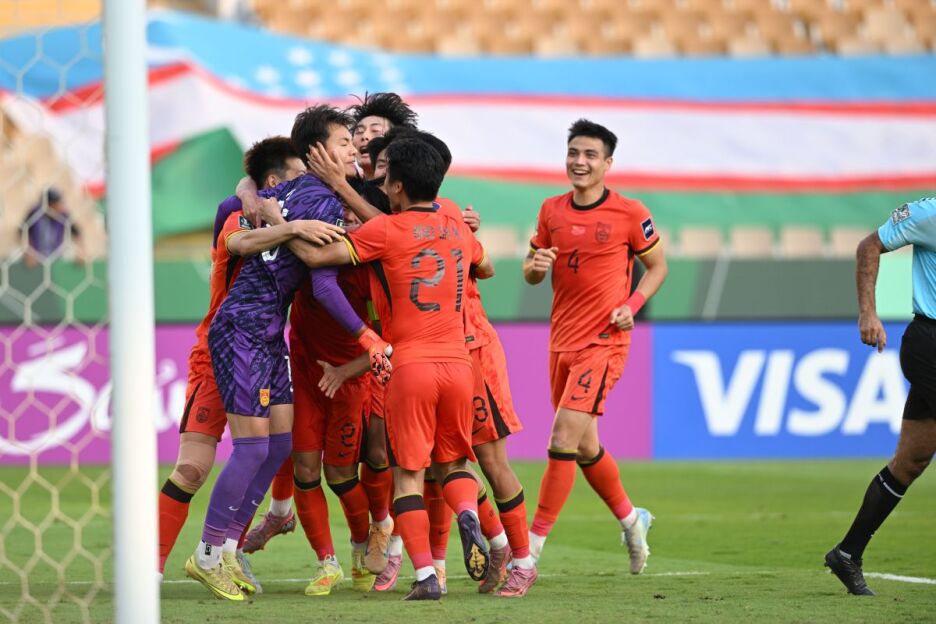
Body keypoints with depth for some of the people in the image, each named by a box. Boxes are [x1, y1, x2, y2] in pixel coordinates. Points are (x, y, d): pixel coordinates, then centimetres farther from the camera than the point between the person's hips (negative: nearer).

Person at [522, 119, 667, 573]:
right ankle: (631, 520, 37)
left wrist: (631, 305, -11)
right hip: (561, 342, 6)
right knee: (584, 447, 14)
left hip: (604, 342, -6)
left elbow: (657, 266, 5)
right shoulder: (552, 210, 6)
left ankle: (532, 545, -10)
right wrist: (535, 266, -10)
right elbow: (531, 273, 15)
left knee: (562, 442, -14)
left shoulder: (630, 214, -6)